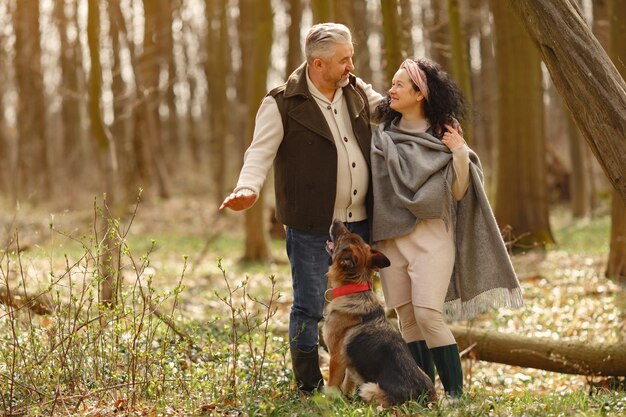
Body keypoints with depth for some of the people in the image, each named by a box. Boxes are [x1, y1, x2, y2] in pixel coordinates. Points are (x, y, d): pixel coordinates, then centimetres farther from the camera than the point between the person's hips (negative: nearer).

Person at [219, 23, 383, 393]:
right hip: (311, 228, -5)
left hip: (360, 222, 6)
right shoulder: (283, 104, -9)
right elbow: (261, 152, -13)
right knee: (310, 308, 1)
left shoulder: (358, 91, 8)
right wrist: (248, 189, -32)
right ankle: (309, 387, 13)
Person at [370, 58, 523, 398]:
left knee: (428, 314, -16)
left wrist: (461, 155, -15)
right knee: (407, 318, 3)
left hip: (431, 235, -4)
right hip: (391, 237, 4)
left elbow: (457, 191, -1)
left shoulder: (443, 136, 0)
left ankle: (455, 393, -8)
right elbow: (368, 186, 14)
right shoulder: (382, 136, 9)